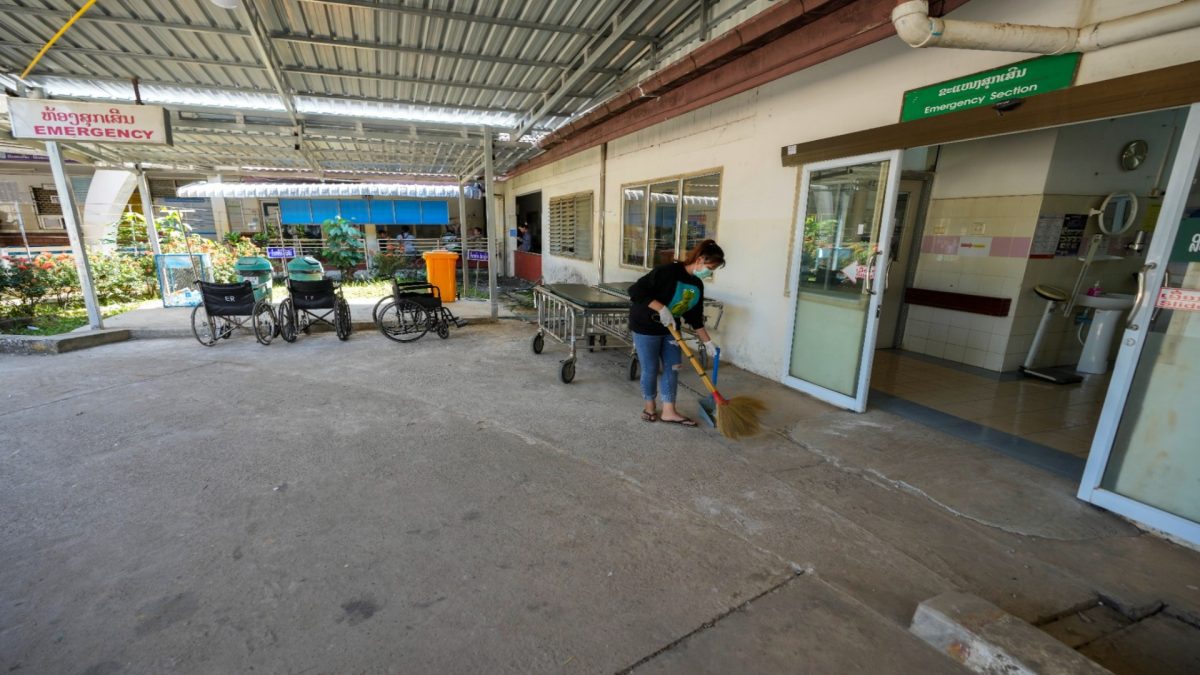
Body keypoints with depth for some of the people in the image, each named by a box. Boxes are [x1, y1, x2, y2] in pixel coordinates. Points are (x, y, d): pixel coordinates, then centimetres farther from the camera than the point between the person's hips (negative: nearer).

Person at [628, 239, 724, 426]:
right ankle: (649, 407, 23)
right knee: (651, 369, 2)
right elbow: (636, 291, -26)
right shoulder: (668, 271, -24)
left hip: (670, 329, 8)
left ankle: (668, 412, 16)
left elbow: (695, 317, 8)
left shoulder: (697, 285, 1)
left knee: (671, 368, 7)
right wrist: (662, 308, -29)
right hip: (646, 326, -7)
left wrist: (708, 342, 6)